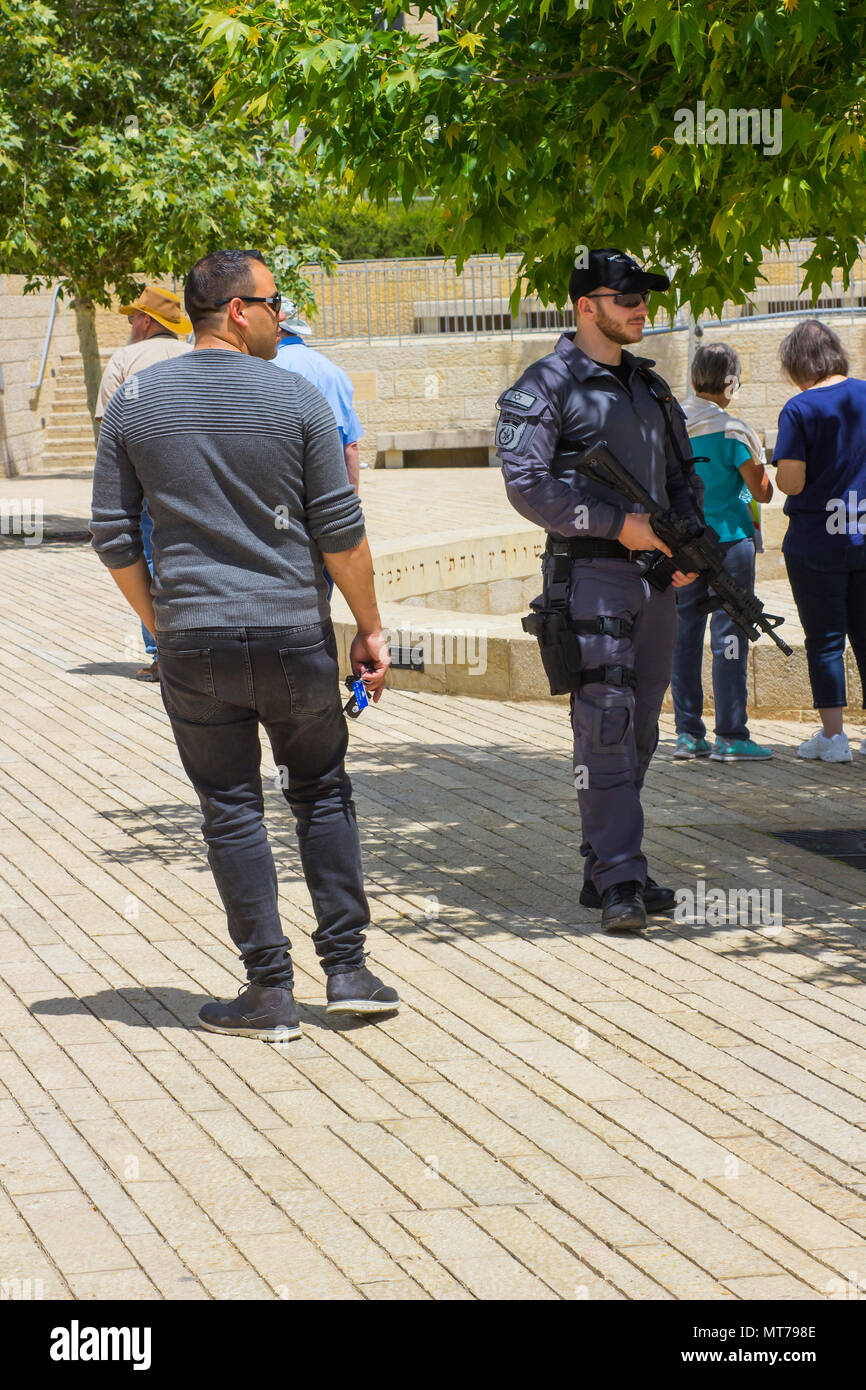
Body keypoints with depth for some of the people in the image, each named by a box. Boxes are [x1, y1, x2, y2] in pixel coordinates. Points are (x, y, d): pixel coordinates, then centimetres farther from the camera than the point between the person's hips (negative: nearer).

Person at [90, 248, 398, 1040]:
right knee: (322, 793, 16)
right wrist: (369, 627, 5)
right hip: (293, 636, -1)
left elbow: (114, 539, 3)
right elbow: (340, 531, -5)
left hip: (193, 644, 1)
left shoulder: (134, 405, 1)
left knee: (232, 812, 7)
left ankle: (270, 991, 7)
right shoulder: (297, 400, -5)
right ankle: (347, 969, 14)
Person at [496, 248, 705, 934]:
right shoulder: (546, 387, -6)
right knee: (605, 726, -12)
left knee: (639, 730, 10)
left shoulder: (651, 387, 17)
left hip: (656, 575, 8)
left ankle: (602, 869, 18)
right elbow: (527, 484, -14)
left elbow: (683, 474, 22)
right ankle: (619, 881, -14)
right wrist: (617, 524, -17)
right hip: (591, 574, -8)